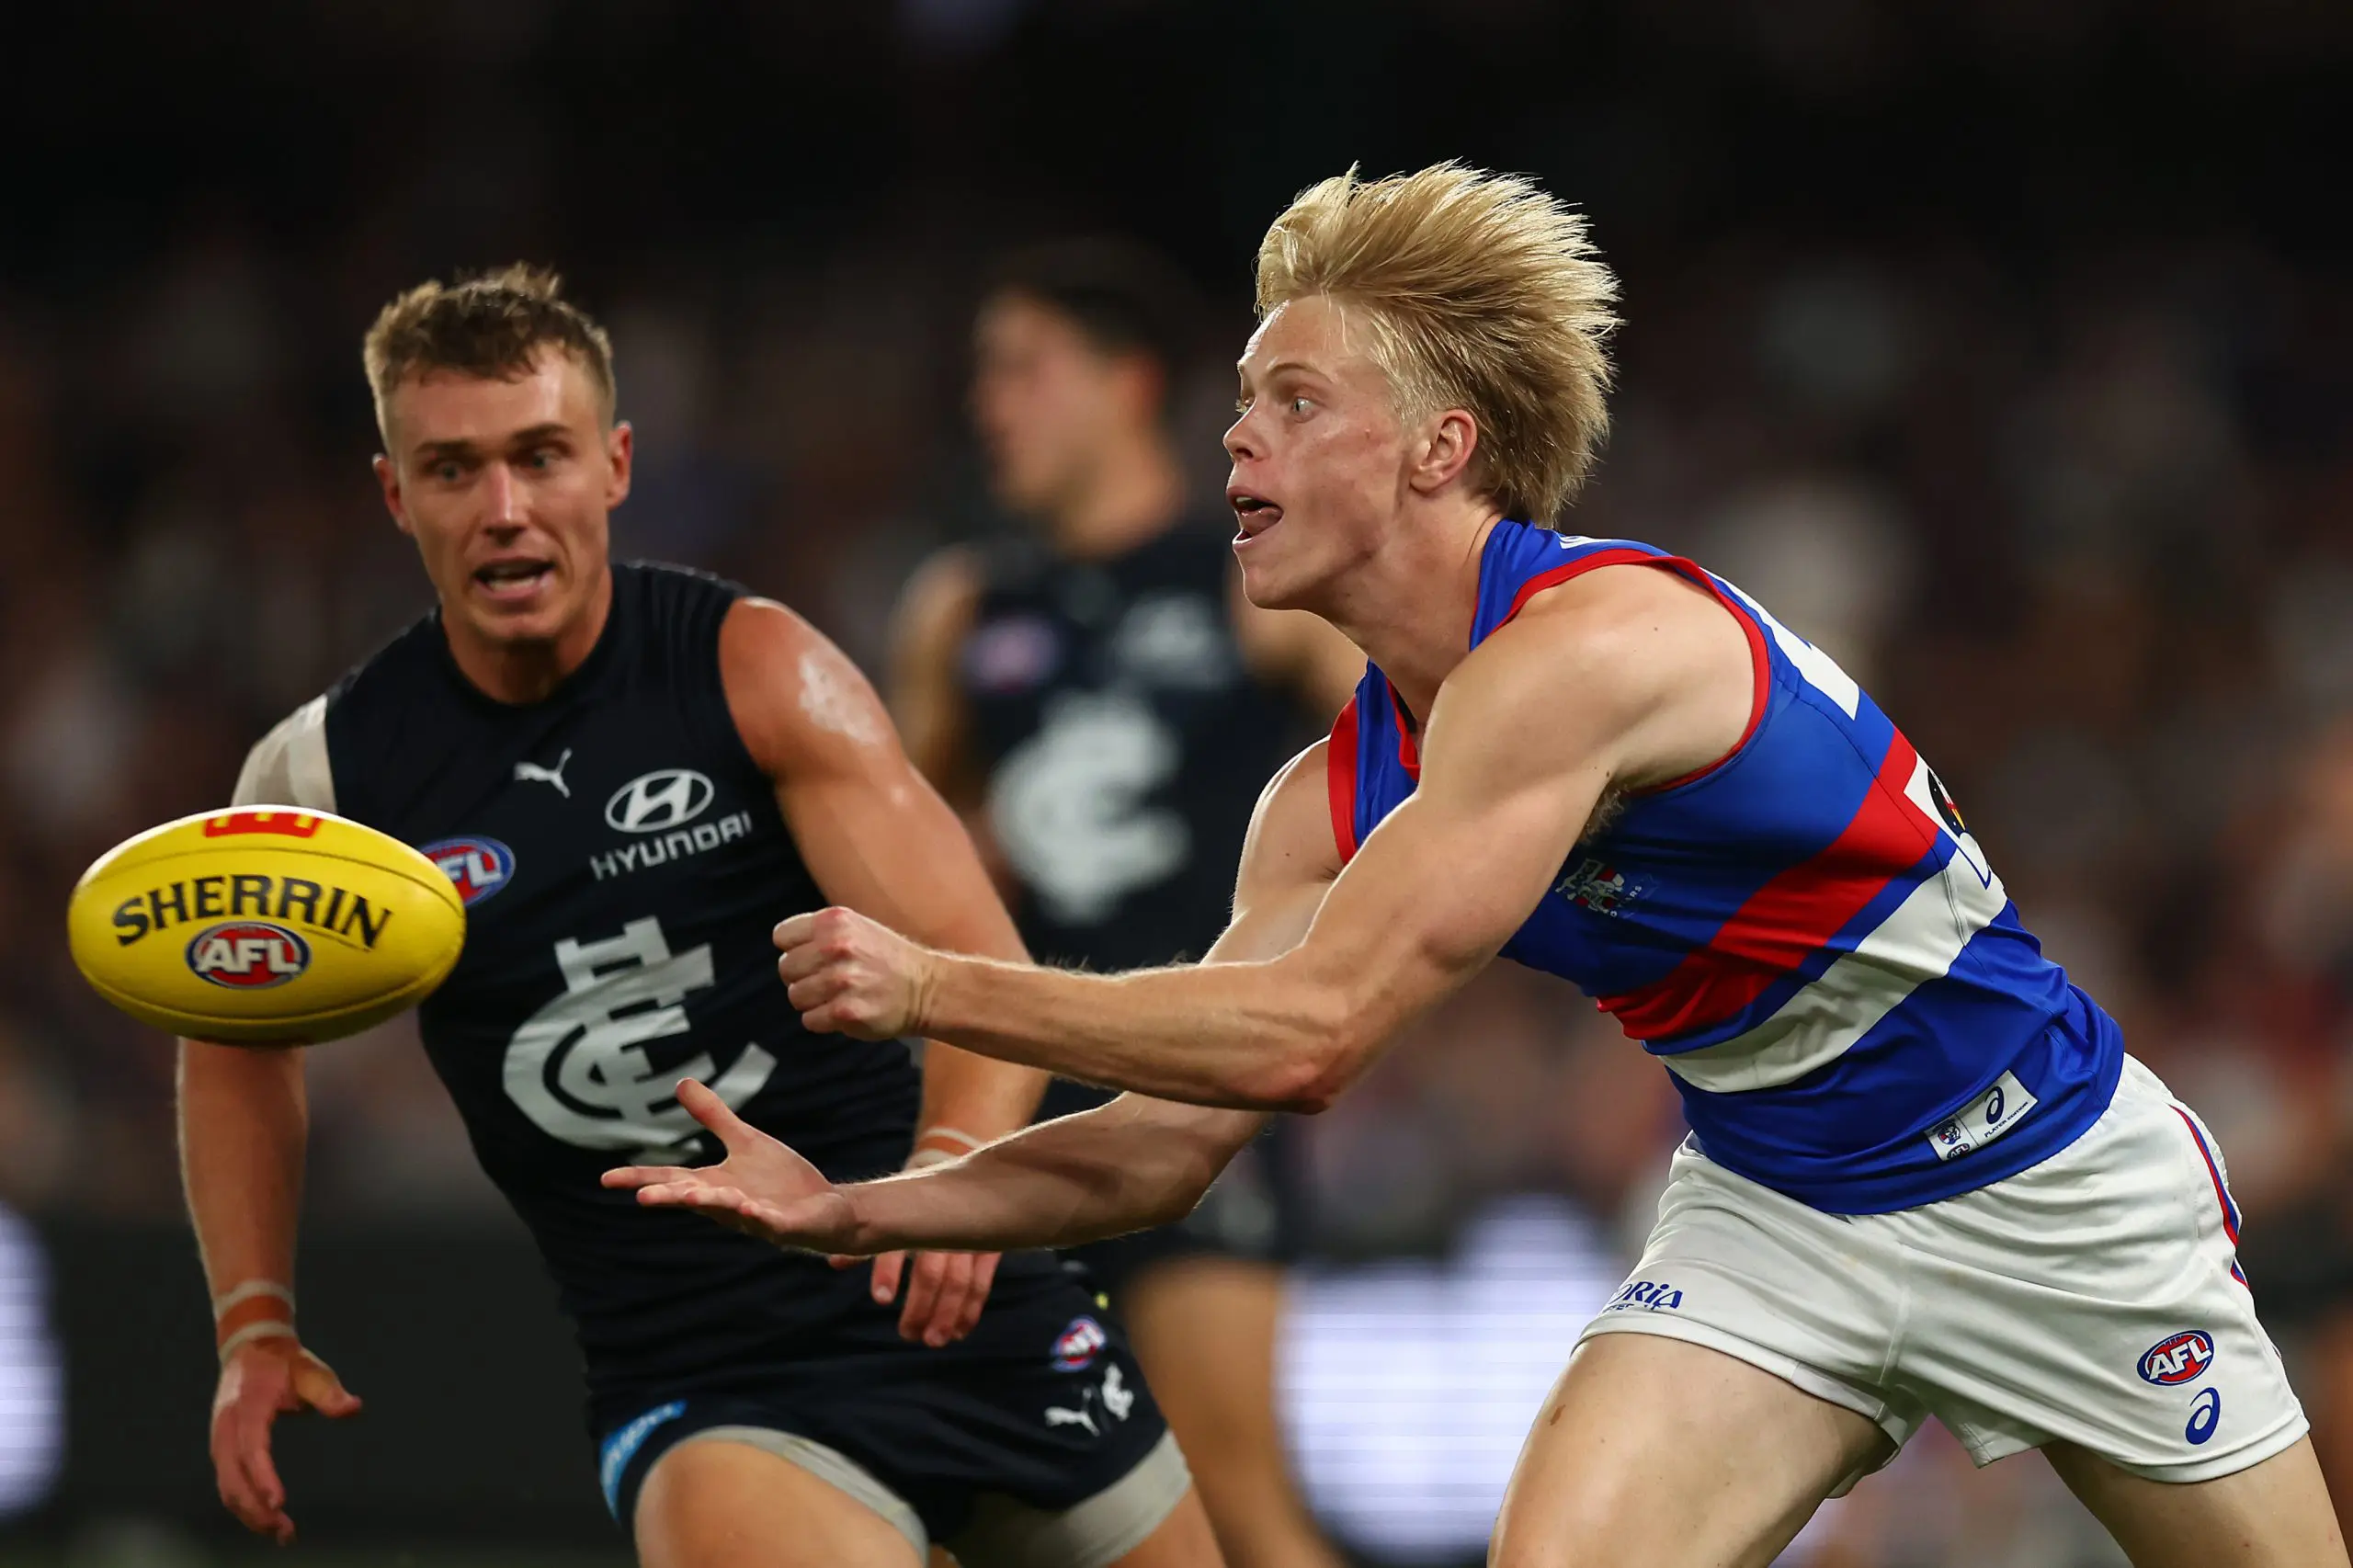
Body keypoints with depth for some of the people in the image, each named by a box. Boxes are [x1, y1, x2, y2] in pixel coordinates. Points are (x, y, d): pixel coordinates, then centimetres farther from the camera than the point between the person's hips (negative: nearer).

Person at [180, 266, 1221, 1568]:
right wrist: (254, 1328, 7)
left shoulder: (757, 669, -8)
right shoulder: (327, 776, -2)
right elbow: (240, 1035, 18)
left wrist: (956, 1162, -37)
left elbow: (987, 974, -17)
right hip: (701, 1383, -1)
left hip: (956, 1297, 1)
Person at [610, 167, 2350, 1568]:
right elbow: (1161, 1144, 1)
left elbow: (1307, 1035, -31)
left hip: (2045, 1182, -6)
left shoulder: (1584, 645, -28)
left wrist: (934, 985, -27)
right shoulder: (1335, 799, -2)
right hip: (1768, 1206, 6)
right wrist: (849, 1210, -11)